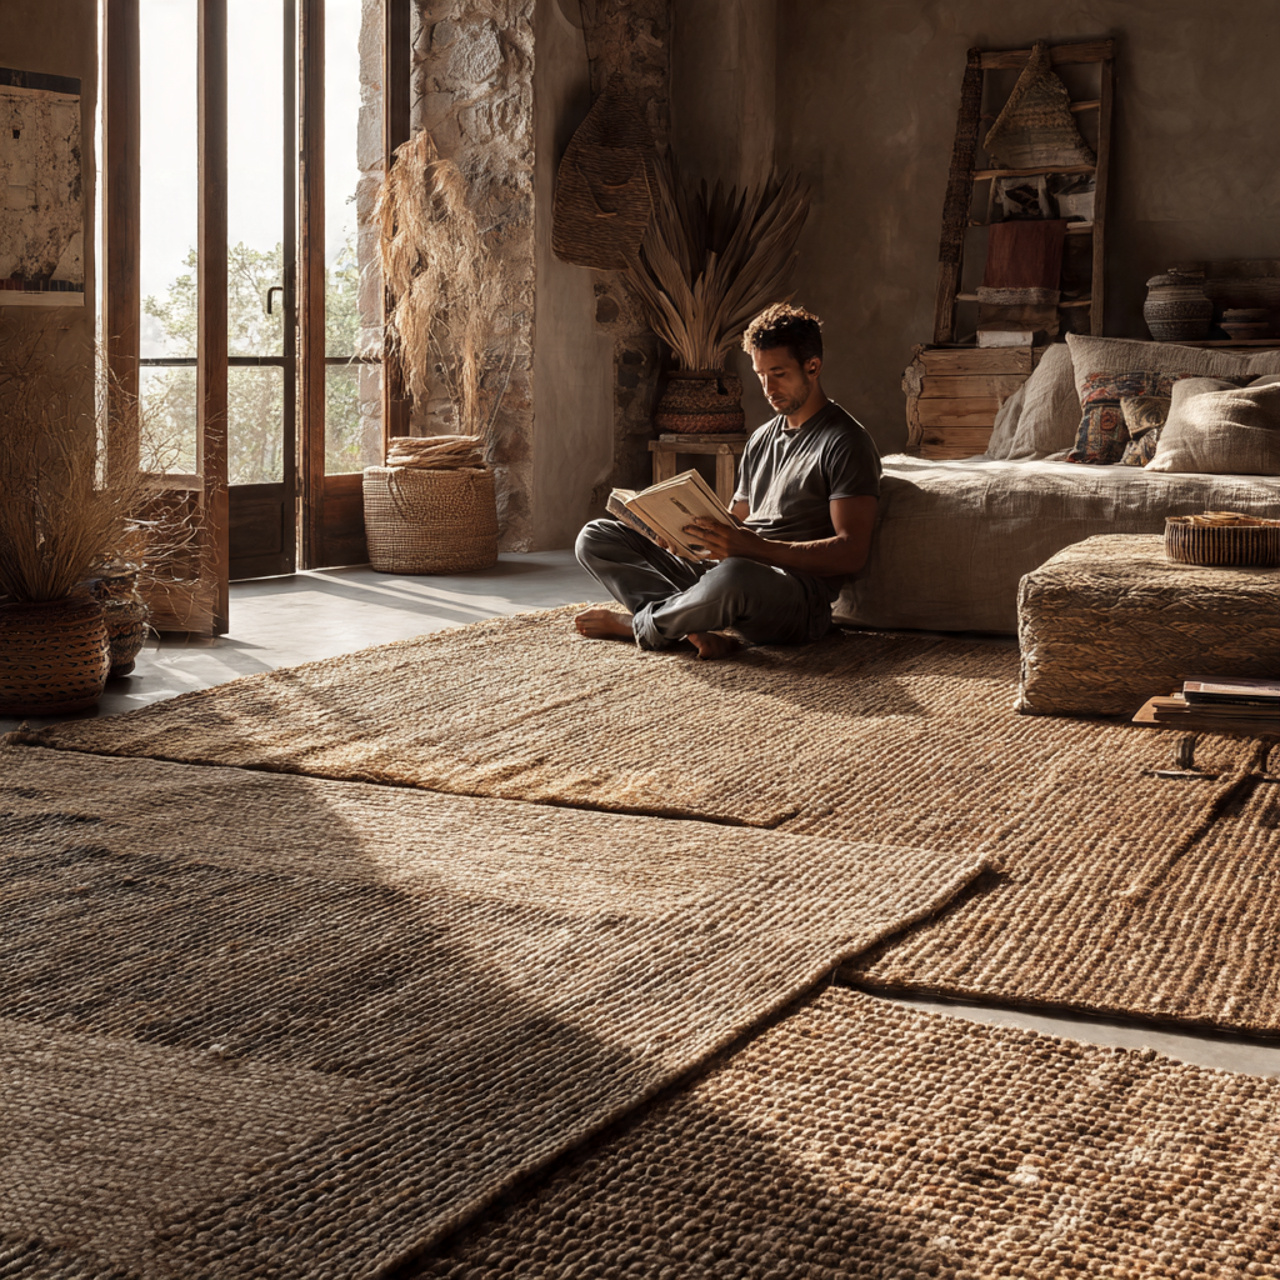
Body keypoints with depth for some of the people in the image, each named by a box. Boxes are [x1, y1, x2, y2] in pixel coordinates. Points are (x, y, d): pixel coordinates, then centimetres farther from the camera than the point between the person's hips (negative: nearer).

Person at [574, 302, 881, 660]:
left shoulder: (846, 443, -3)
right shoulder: (761, 439, 24)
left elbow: (852, 552, -13)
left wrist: (758, 548, -25)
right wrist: (683, 529, 4)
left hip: (798, 600, -8)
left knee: (733, 576, -45)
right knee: (596, 537, -1)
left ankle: (636, 624, -13)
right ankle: (697, 629, -24)